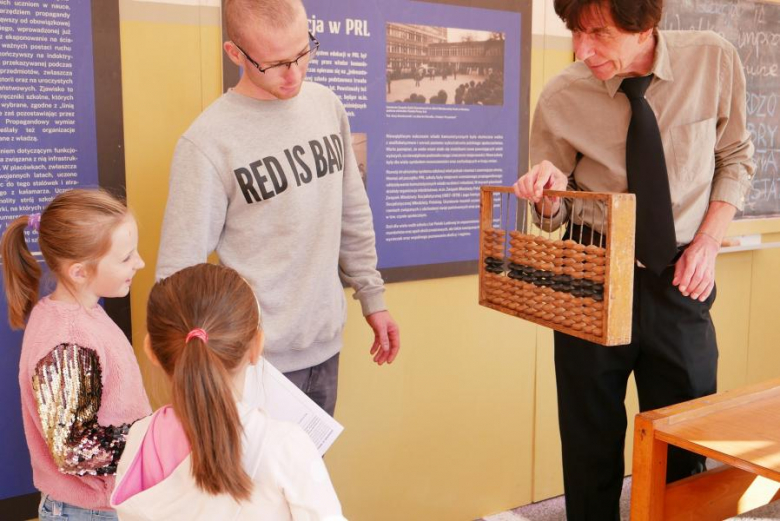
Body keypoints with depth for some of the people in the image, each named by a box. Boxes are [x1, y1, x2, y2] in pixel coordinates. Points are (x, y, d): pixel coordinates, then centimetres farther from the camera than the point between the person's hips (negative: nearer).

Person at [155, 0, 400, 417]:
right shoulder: (207, 143, -18)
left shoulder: (327, 106, 0)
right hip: (260, 359, -5)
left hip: (325, 346, 5)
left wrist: (372, 297, 11)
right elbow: (179, 272, -15)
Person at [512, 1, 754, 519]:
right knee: (592, 449, 11)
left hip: (679, 280, 1)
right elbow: (556, 216, 0)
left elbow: (735, 159, 8)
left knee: (683, 450, 13)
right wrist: (548, 192, -24)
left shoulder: (713, 60, -9)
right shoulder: (561, 99, -12)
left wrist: (708, 241, -5)